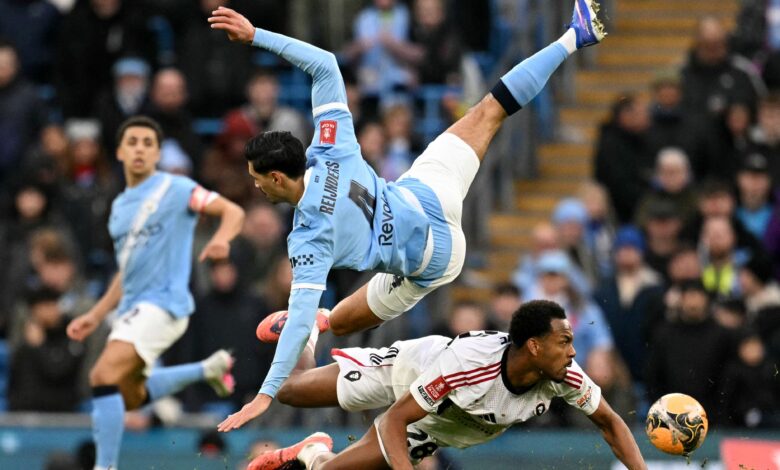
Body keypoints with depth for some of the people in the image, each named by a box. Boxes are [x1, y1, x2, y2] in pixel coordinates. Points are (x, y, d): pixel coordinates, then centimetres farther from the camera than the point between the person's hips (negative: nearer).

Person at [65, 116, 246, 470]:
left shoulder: (174, 189, -5)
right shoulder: (120, 206, 17)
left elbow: (233, 211, -10)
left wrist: (220, 240, -32)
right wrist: (95, 316, 19)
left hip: (162, 303, -9)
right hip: (132, 307, 9)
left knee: (104, 376, -24)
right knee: (129, 397, 18)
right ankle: (209, 368, 32)